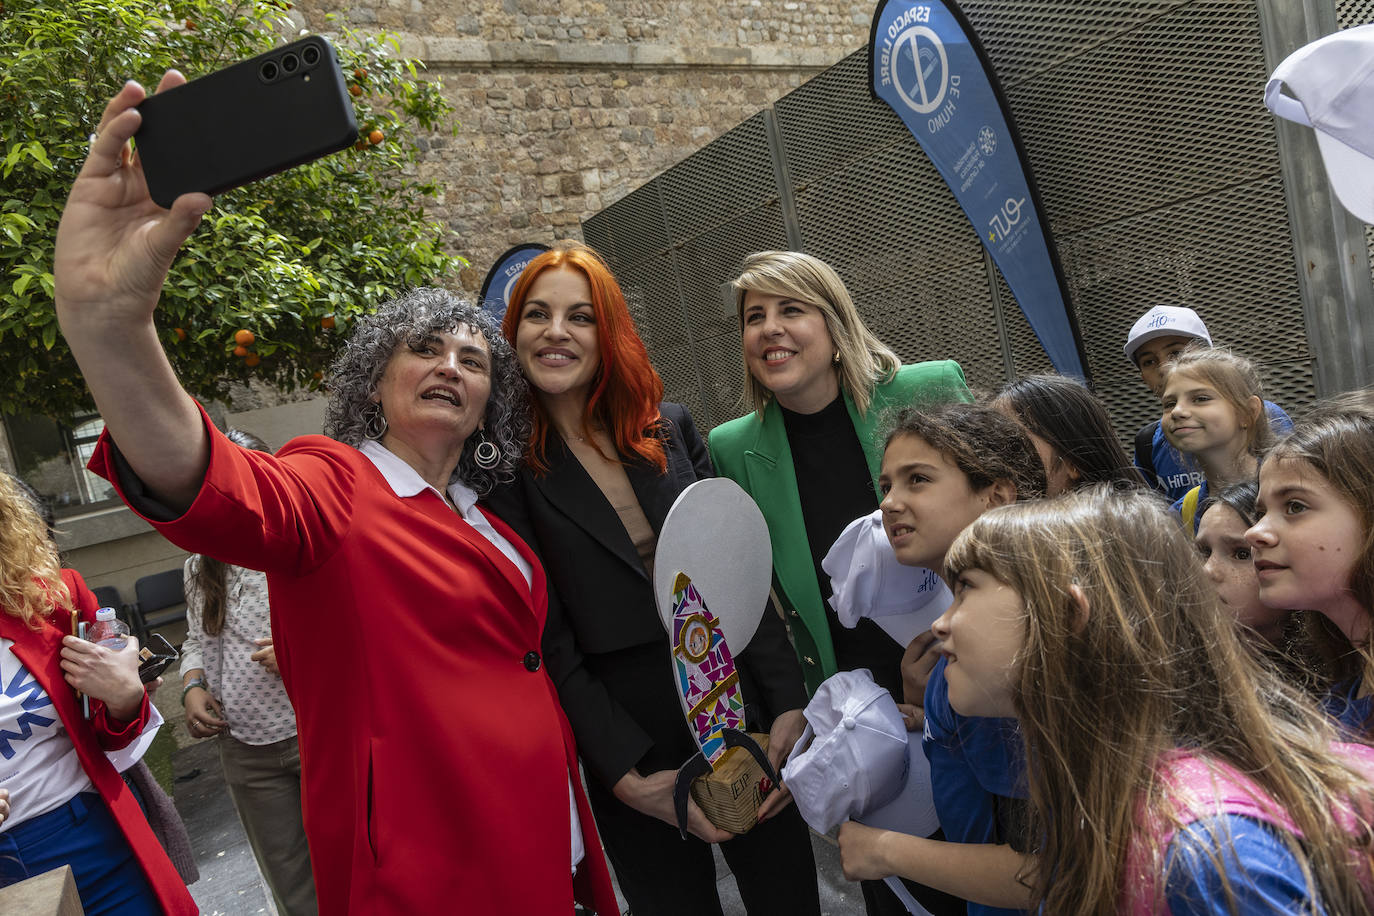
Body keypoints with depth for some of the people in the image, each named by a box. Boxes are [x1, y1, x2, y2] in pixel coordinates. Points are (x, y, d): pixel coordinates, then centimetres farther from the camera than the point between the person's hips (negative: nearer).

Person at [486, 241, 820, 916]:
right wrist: (631, 779, -14)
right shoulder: (507, 473, -7)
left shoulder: (672, 430, 3)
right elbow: (549, 646, -9)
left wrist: (789, 705, -6)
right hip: (626, 730, -3)